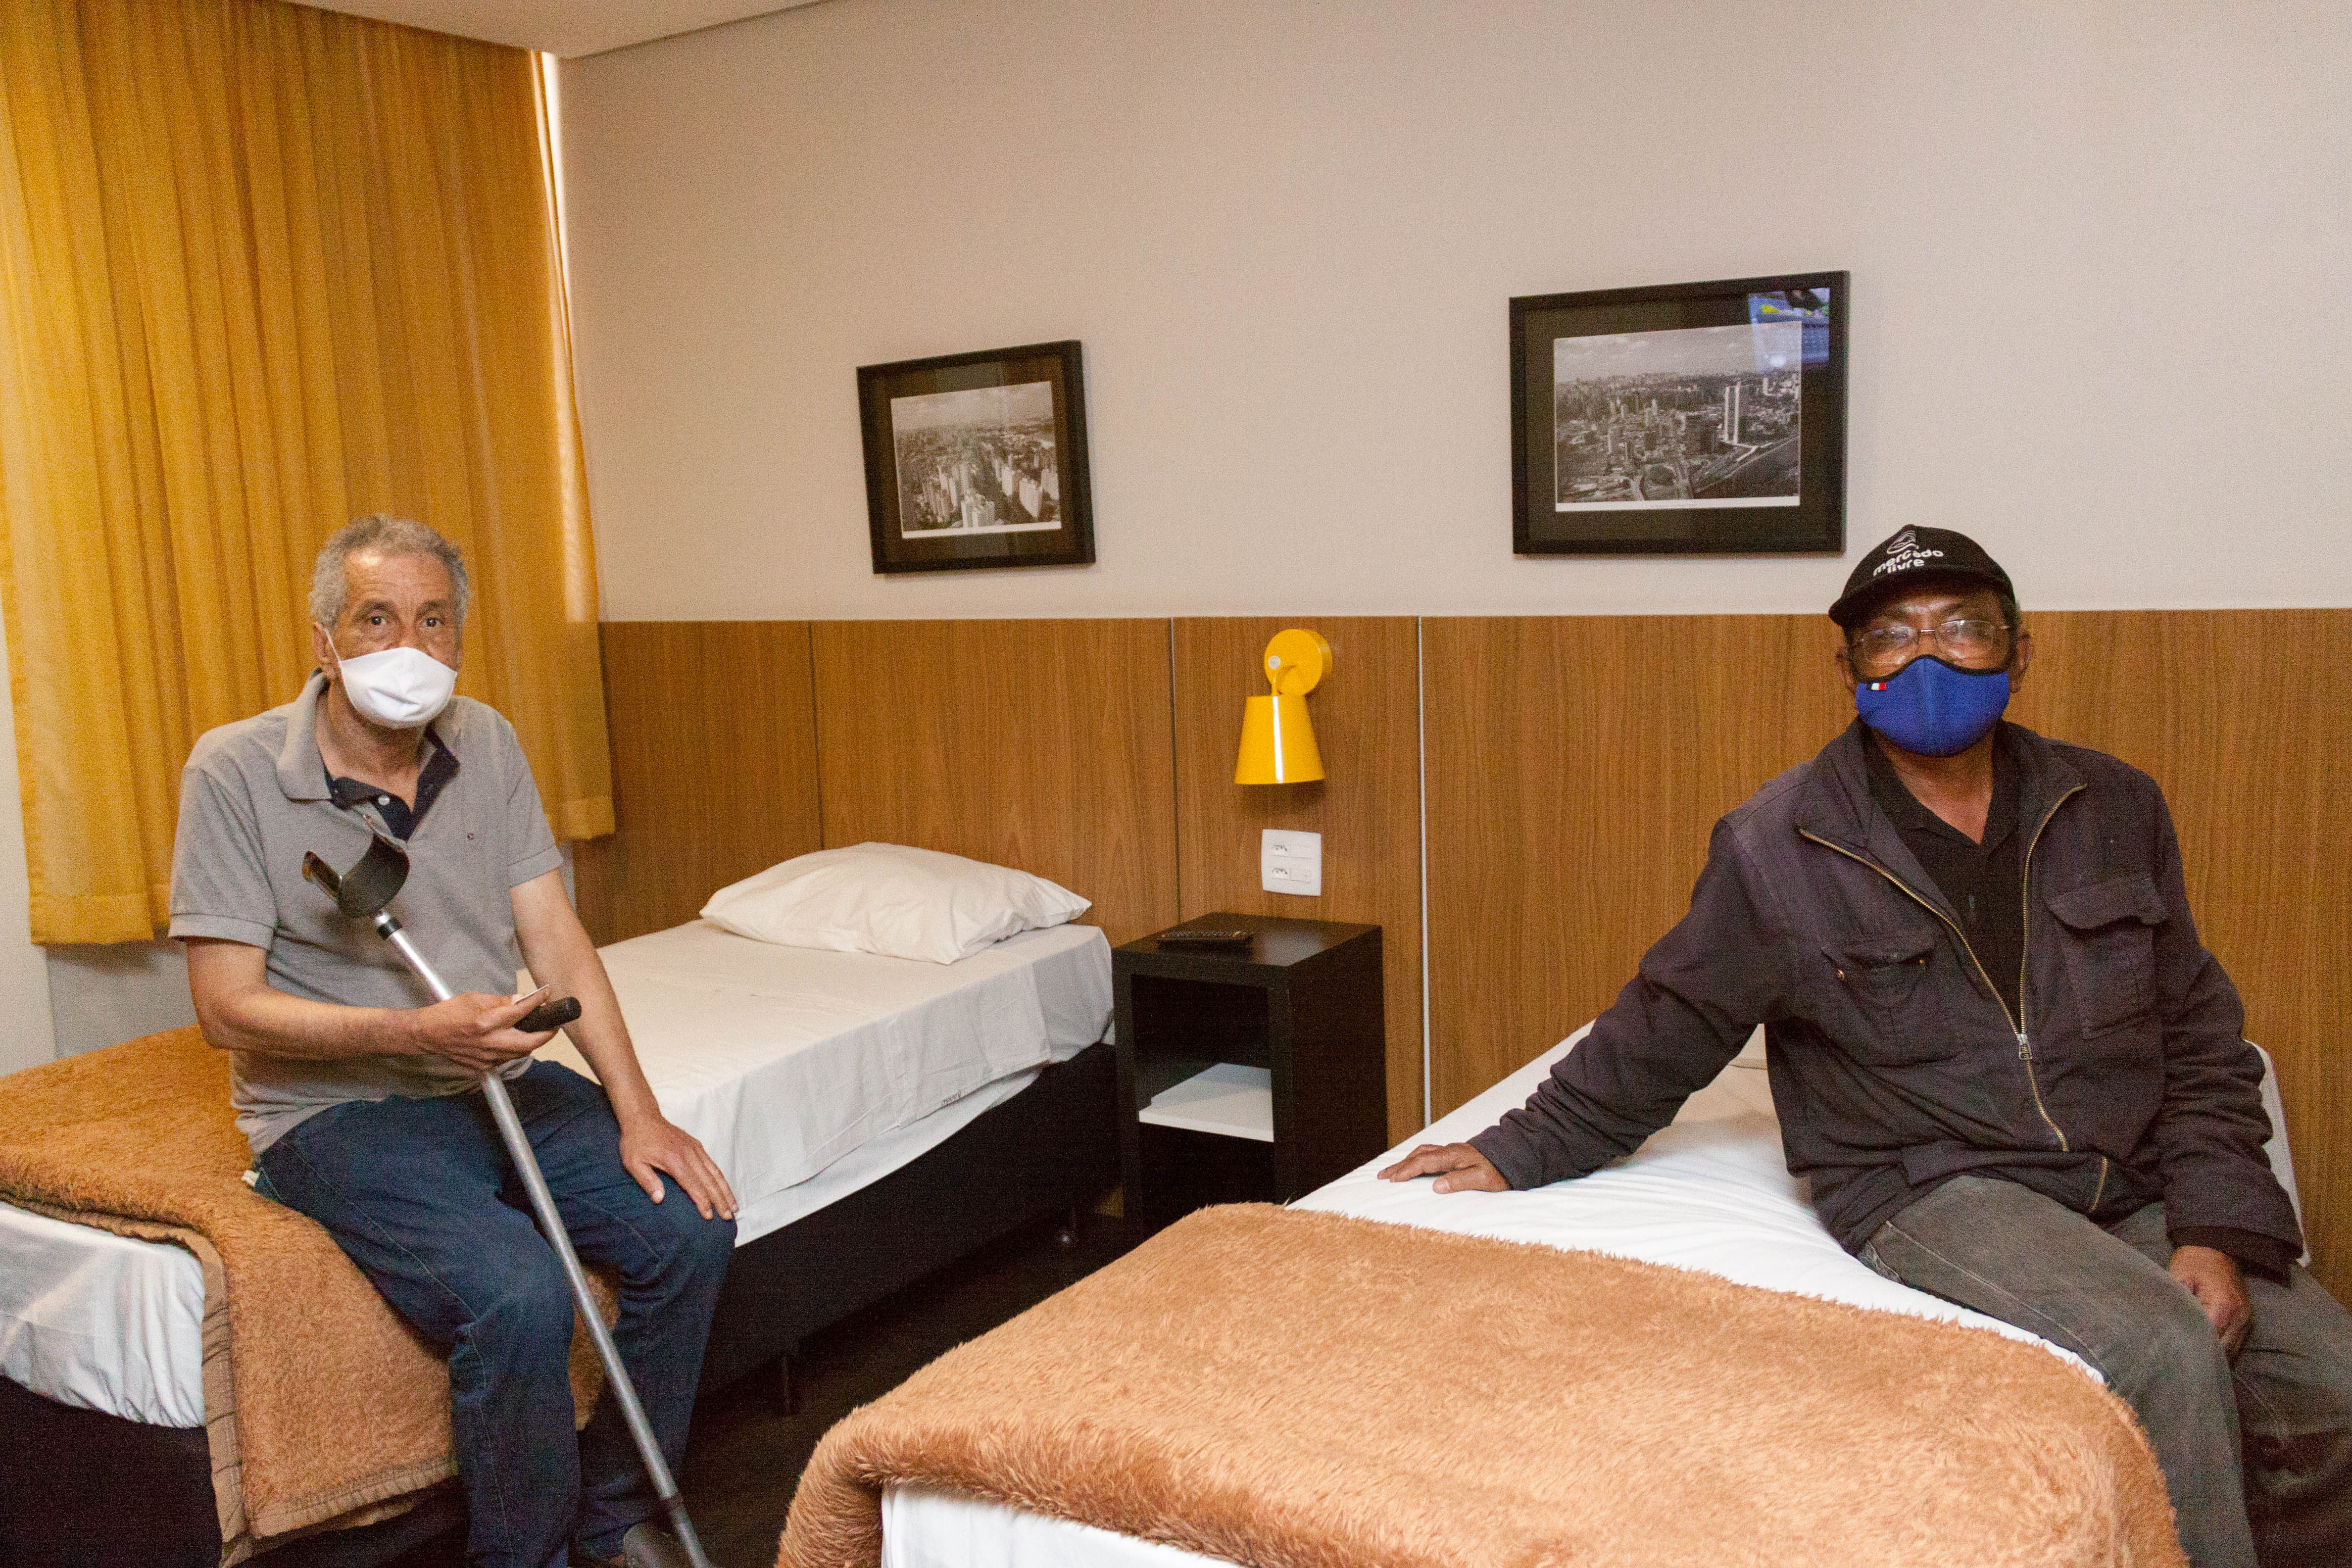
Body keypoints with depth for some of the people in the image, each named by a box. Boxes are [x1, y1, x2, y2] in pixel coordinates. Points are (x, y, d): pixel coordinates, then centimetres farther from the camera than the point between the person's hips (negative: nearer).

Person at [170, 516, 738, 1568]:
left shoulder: (486, 744, 2)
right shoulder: (234, 771, -11)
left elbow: (554, 939, 0)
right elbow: (228, 1009, -13)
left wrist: (637, 1111, -10)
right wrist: (413, 1033, -26)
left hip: (501, 1081, 5)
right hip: (334, 1111, -5)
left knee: (692, 1226, -14)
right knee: (519, 1293, -29)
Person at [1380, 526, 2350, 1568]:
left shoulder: (2115, 809, 7)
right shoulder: (1780, 846, -5)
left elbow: (2200, 1042, 10)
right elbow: (1664, 1034, 6)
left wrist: (2215, 1230, -2)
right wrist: (1520, 1152, 7)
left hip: (2132, 1187, 5)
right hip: (1928, 1188, -5)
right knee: (2166, 1354, -27)